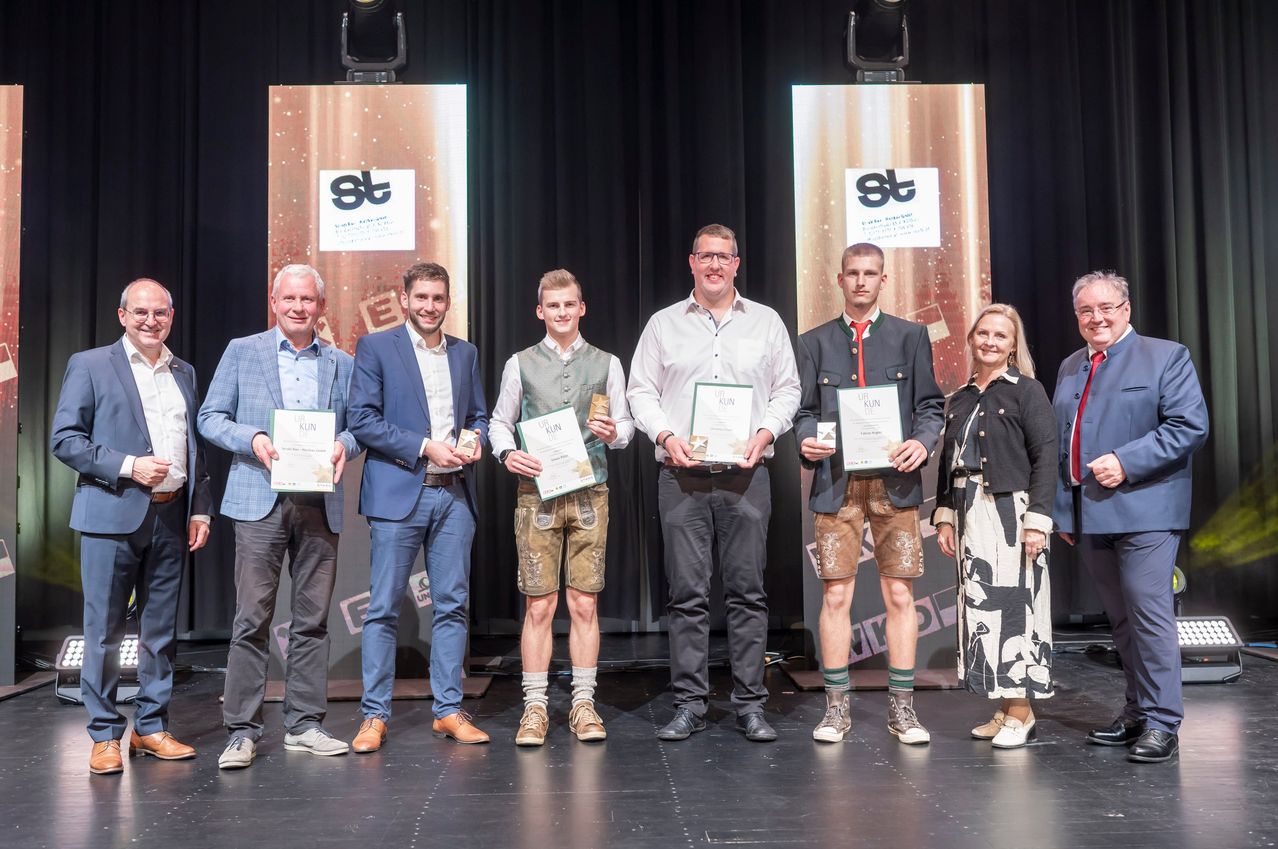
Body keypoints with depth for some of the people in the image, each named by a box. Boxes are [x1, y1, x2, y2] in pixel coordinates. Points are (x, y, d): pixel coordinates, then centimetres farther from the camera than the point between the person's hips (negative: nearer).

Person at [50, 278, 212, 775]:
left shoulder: (184, 374, 15)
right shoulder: (90, 365, 2)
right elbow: (64, 439, -4)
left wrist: (200, 509, 7)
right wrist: (128, 466, -15)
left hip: (170, 517, 4)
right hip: (113, 515, -4)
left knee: (162, 629, 10)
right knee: (104, 631, 1)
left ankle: (151, 727, 21)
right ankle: (105, 736, 13)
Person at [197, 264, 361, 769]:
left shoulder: (342, 363, 14)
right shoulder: (242, 351, 8)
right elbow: (210, 417, 6)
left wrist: (344, 444, -8)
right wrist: (252, 439, -13)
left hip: (320, 504, 3)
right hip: (260, 500, -2)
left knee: (312, 618, 6)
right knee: (252, 618, -3)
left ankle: (304, 724, 16)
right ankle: (242, 731, 5)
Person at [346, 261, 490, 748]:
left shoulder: (465, 353, 15)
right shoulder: (375, 347, 1)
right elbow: (360, 419, -7)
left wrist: (476, 439, -3)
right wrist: (425, 447, -14)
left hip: (454, 494, 4)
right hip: (398, 493, -4)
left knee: (452, 605, 7)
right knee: (383, 608, 0)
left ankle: (448, 710, 16)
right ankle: (374, 716, 10)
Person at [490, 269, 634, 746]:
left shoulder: (606, 364, 10)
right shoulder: (521, 364, 8)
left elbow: (625, 423, 11)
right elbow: (500, 422, 12)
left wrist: (613, 433, -11)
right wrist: (507, 454, -8)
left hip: (590, 494, 1)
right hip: (537, 492, -1)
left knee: (585, 604, 2)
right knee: (539, 605, 0)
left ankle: (583, 704, 12)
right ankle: (535, 707, 9)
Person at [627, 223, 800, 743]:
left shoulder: (766, 321, 12)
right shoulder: (664, 324, 11)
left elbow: (787, 390, 11)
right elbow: (641, 392, 9)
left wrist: (764, 434, -6)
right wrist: (666, 436, -8)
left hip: (745, 474, 0)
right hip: (682, 474, 0)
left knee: (747, 591, 2)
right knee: (687, 593, 2)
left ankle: (750, 705, 10)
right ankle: (689, 704, 10)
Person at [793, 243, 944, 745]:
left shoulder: (910, 336, 10)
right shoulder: (814, 342, 12)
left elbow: (930, 405, 7)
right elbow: (805, 411, 10)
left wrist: (922, 442, -12)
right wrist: (806, 441, -11)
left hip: (895, 481, 0)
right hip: (835, 482, 0)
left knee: (900, 594, 2)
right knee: (836, 595, 1)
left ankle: (902, 707, 12)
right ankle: (837, 707, 11)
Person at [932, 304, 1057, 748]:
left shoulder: (1027, 391, -2)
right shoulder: (959, 400, 15)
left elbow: (1045, 458, -8)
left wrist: (1037, 520, -15)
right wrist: (945, 516, 11)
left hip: (1011, 512, -6)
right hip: (970, 515, 6)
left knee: (1013, 604, -5)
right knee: (979, 606, 6)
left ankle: (1021, 714, 4)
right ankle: (1002, 710, 15)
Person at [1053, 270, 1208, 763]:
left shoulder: (1165, 357, 1)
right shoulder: (1070, 368, 18)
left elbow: (1190, 426, -10)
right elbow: (1058, 444, 19)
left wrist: (1126, 462, -19)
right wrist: (1062, 509, 14)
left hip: (1144, 512, -6)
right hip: (1088, 515, 6)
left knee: (1149, 613, -8)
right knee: (1121, 621, 12)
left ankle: (1161, 723, -1)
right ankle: (1137, 712, 22)